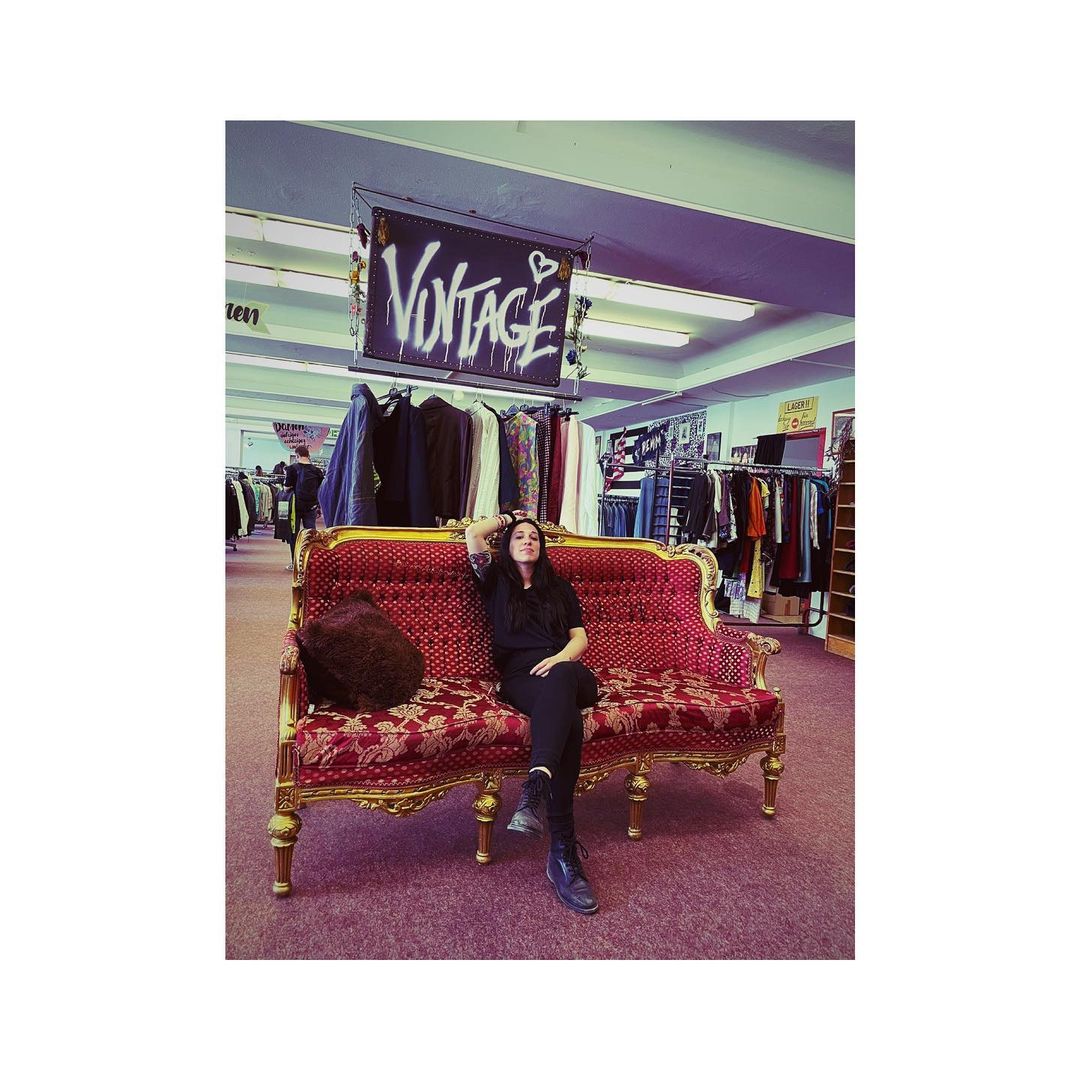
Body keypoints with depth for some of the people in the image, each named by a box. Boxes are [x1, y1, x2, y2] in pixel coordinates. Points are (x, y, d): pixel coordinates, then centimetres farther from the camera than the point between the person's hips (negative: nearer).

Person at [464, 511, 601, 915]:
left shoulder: (560, 587, 29)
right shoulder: (496, 581, 23)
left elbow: (580, 637, 17)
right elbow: (472, 533, 8)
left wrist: (561, 658, -8)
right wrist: (509, 517, 28)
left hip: (567, 672, 2)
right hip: (519, 678, -2)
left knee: (558, 680, -41)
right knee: (567, 719, -39)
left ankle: (536, 786, -62)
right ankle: (564, 850, -50)